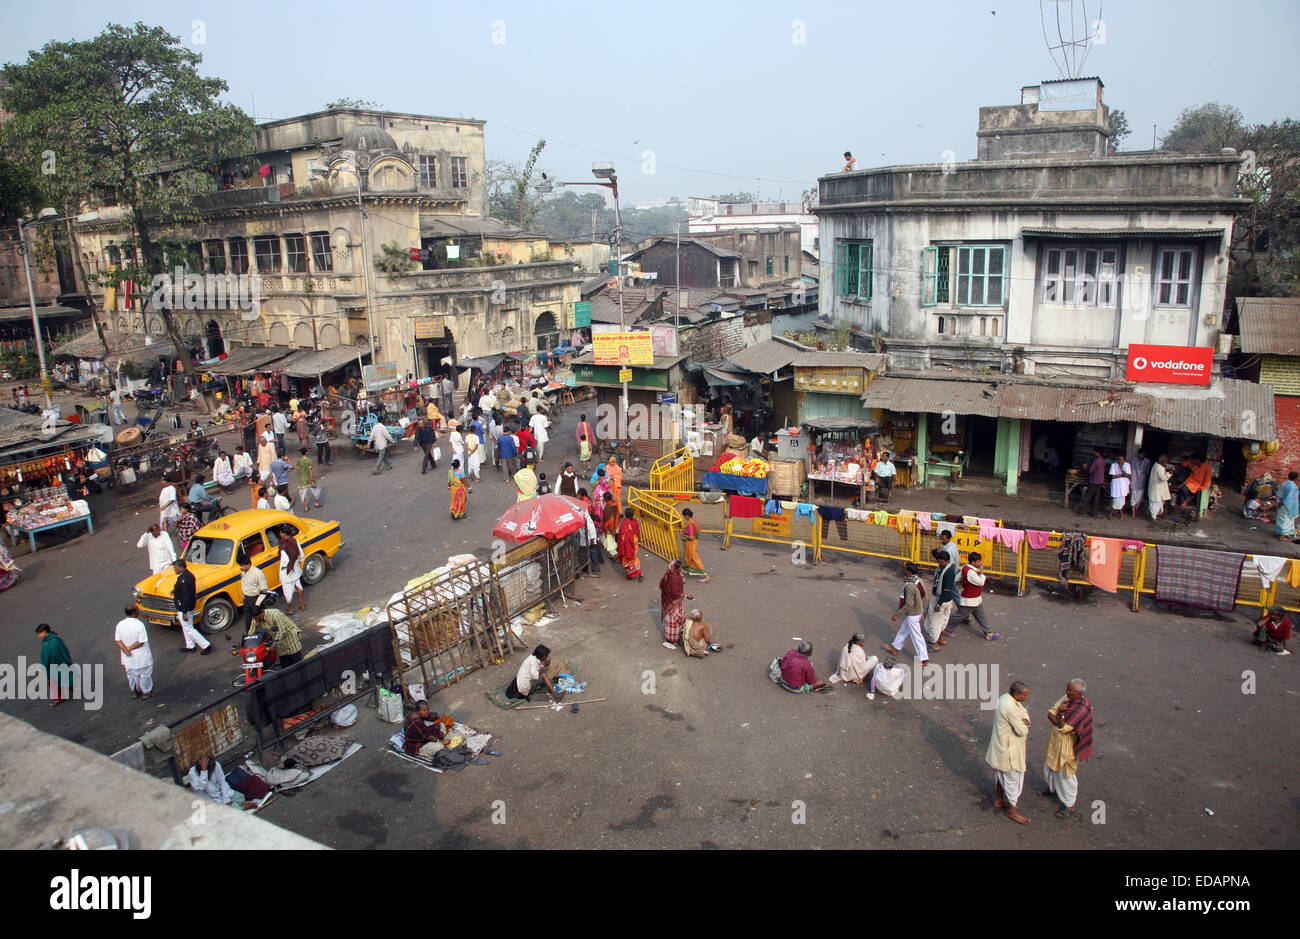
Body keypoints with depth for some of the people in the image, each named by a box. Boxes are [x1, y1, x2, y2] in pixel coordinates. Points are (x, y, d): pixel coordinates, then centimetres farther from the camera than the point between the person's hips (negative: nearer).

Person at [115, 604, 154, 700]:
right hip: (141, 656, -5)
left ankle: (134, 692, 42)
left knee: (131, 674, 25)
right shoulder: (139, 625, -26)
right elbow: (141, 642, -24)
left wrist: (126, 650, -14)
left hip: (128, 658, 5)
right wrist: (130, 648, -12)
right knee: (145, 674, 17)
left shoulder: (120, 624, -10)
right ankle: (145, 692, 33)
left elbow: (117, 640, -8)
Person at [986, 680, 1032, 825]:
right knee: (1013, 778, 6)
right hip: (1009, 749, -10)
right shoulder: (1010, 708, -33)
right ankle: (1011, 811, 22)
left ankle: (998, 800, 43)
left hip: (1002, 746, 10)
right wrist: (1024, 725, -6)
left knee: (1001, 774, 25)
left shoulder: (1005, 698, -2)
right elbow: (1022, 731, -28)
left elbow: (1024, 712, 7)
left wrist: (1024, 720, -15)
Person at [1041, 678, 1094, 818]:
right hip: (1055, 740, 8)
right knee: (1049, 765, 26)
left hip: (1067, 745, -8)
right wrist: (1059, 722, -22)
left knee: (1066, 775, 7)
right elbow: (1050, 714, -6)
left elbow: (1063, 728, -27)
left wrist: (1061, 714, -39)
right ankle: (1053, 788, 51)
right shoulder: (1066, 698, -8)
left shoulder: (1083, 710, -29)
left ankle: (1069, 805, 25)